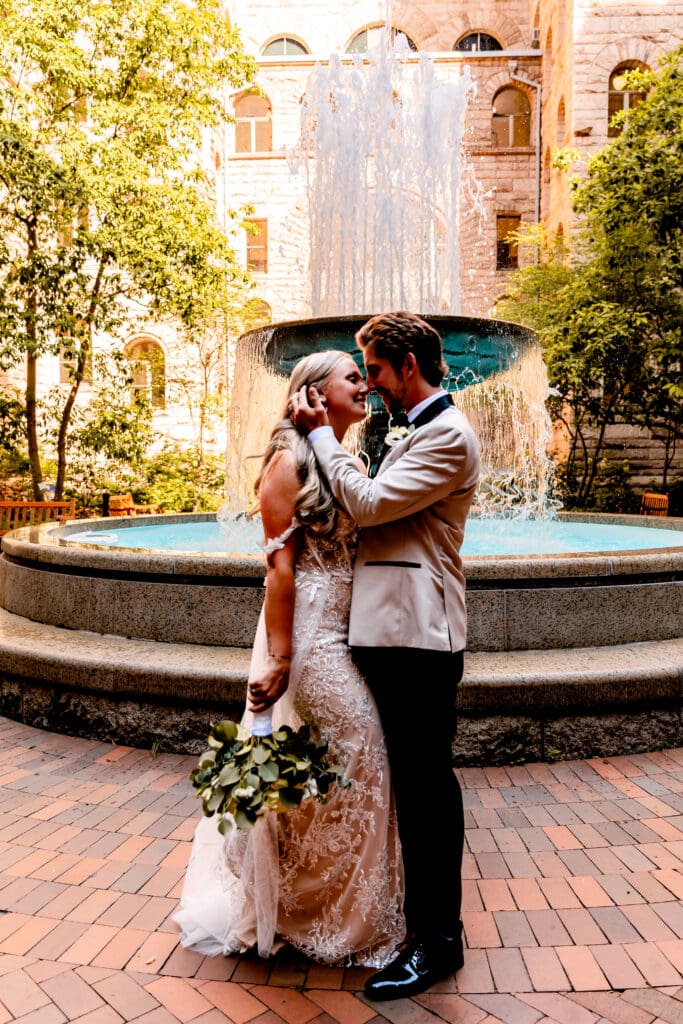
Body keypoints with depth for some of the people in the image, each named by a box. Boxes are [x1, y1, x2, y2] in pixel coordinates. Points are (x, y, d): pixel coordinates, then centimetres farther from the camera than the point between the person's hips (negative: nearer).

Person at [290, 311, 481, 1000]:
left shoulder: (447, 436, -14)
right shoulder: (419, 431, 18)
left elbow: (368, 504, -19)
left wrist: (320, 433, -10)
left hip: (416, 639, -10)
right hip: (395, 631, 10)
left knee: (426, 786, 1)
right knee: (414, 781, 20)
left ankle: (437, 941, 17)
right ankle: (421, 908, 38)